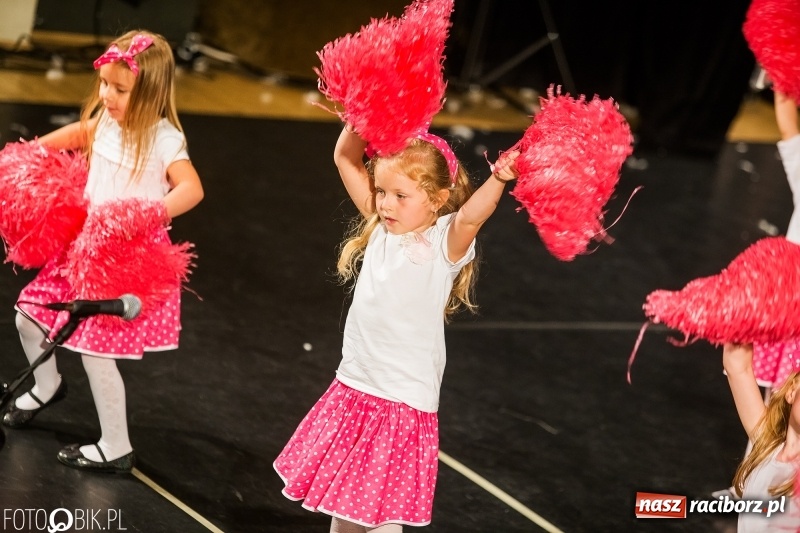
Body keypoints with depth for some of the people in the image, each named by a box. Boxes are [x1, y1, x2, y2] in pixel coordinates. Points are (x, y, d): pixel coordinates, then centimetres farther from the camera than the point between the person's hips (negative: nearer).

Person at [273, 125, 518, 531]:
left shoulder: (445, 243, -13)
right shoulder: (381, 229, 4)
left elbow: (471, 215, -34)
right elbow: (345, 159, 3)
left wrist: (497, 180, -52)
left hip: (405, 402, -6)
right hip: (353, 390, 6)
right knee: (341, 499, 18)